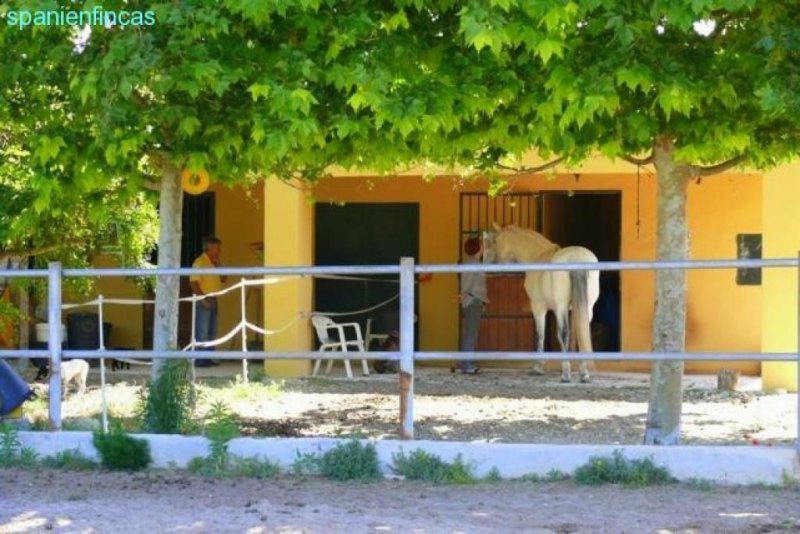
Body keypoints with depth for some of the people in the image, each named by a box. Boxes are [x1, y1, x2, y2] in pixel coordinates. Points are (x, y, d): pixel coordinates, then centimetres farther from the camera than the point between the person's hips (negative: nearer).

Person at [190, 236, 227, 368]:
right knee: (202, 332, -9)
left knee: (211, 332, 10)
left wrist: (218, 266, 3)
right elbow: (194, 283, -17)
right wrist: (203, 299, -21)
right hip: (203, 301, -9)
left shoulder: (213, 263, 15)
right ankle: (200, 360, -9)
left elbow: (223, 279, 16)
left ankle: (207, 359, 14)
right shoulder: (200, 262, -11)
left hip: (213, 300, 9)